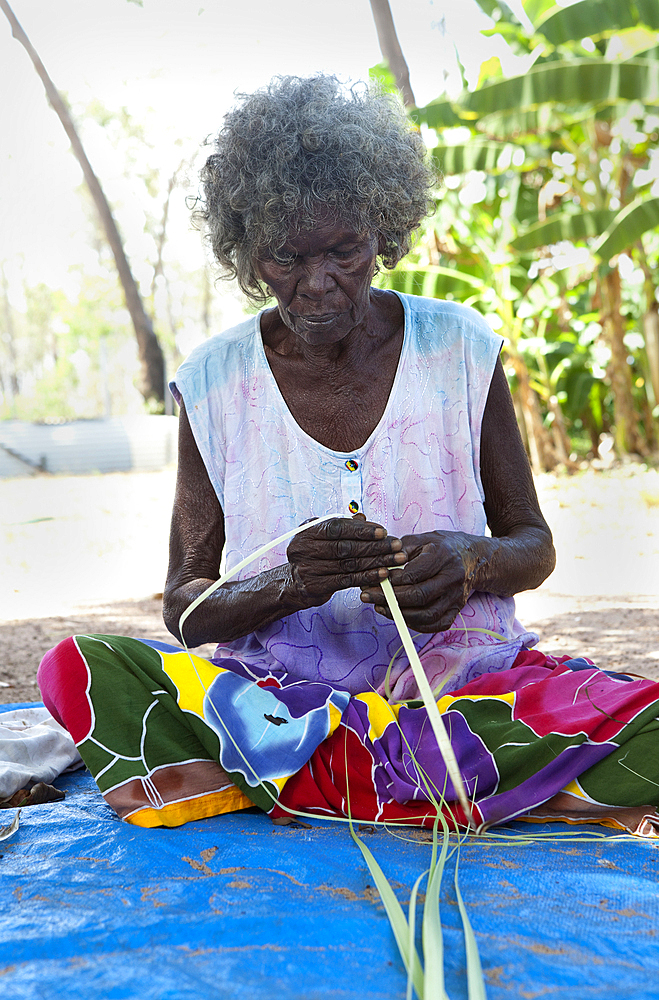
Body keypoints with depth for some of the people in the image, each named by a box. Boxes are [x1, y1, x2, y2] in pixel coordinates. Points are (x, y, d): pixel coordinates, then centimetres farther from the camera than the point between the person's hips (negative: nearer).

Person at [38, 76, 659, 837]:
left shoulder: (459, 349, 0)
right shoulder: (214, 382, -1)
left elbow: (534, 545, 7)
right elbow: (183, 608, -1)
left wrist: (474, 559, -17)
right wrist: (291, 584, -22)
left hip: (461, 679, 0)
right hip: (278, 684, 1)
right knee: (77, 668, -25)